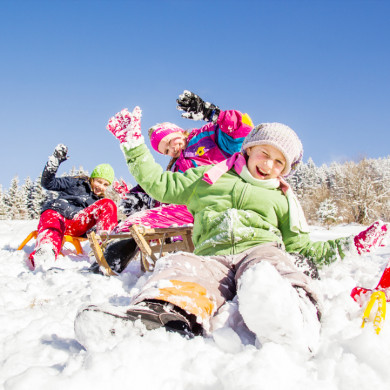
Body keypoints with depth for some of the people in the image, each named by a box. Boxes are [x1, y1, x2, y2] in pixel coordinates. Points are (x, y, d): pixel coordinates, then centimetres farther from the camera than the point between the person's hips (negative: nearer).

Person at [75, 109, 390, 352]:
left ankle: (289, 320, -74)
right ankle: (160, 313, -71)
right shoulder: (209, 177, 32)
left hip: (260, 249, 0)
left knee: (265, 270, -41)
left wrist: (350, 246, 19)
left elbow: (300, 246, 29)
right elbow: (159, 184, 32)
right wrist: (133, 145, 29)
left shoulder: (281, 199, 34)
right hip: (212, 257, 0)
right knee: (178, 266, -38)